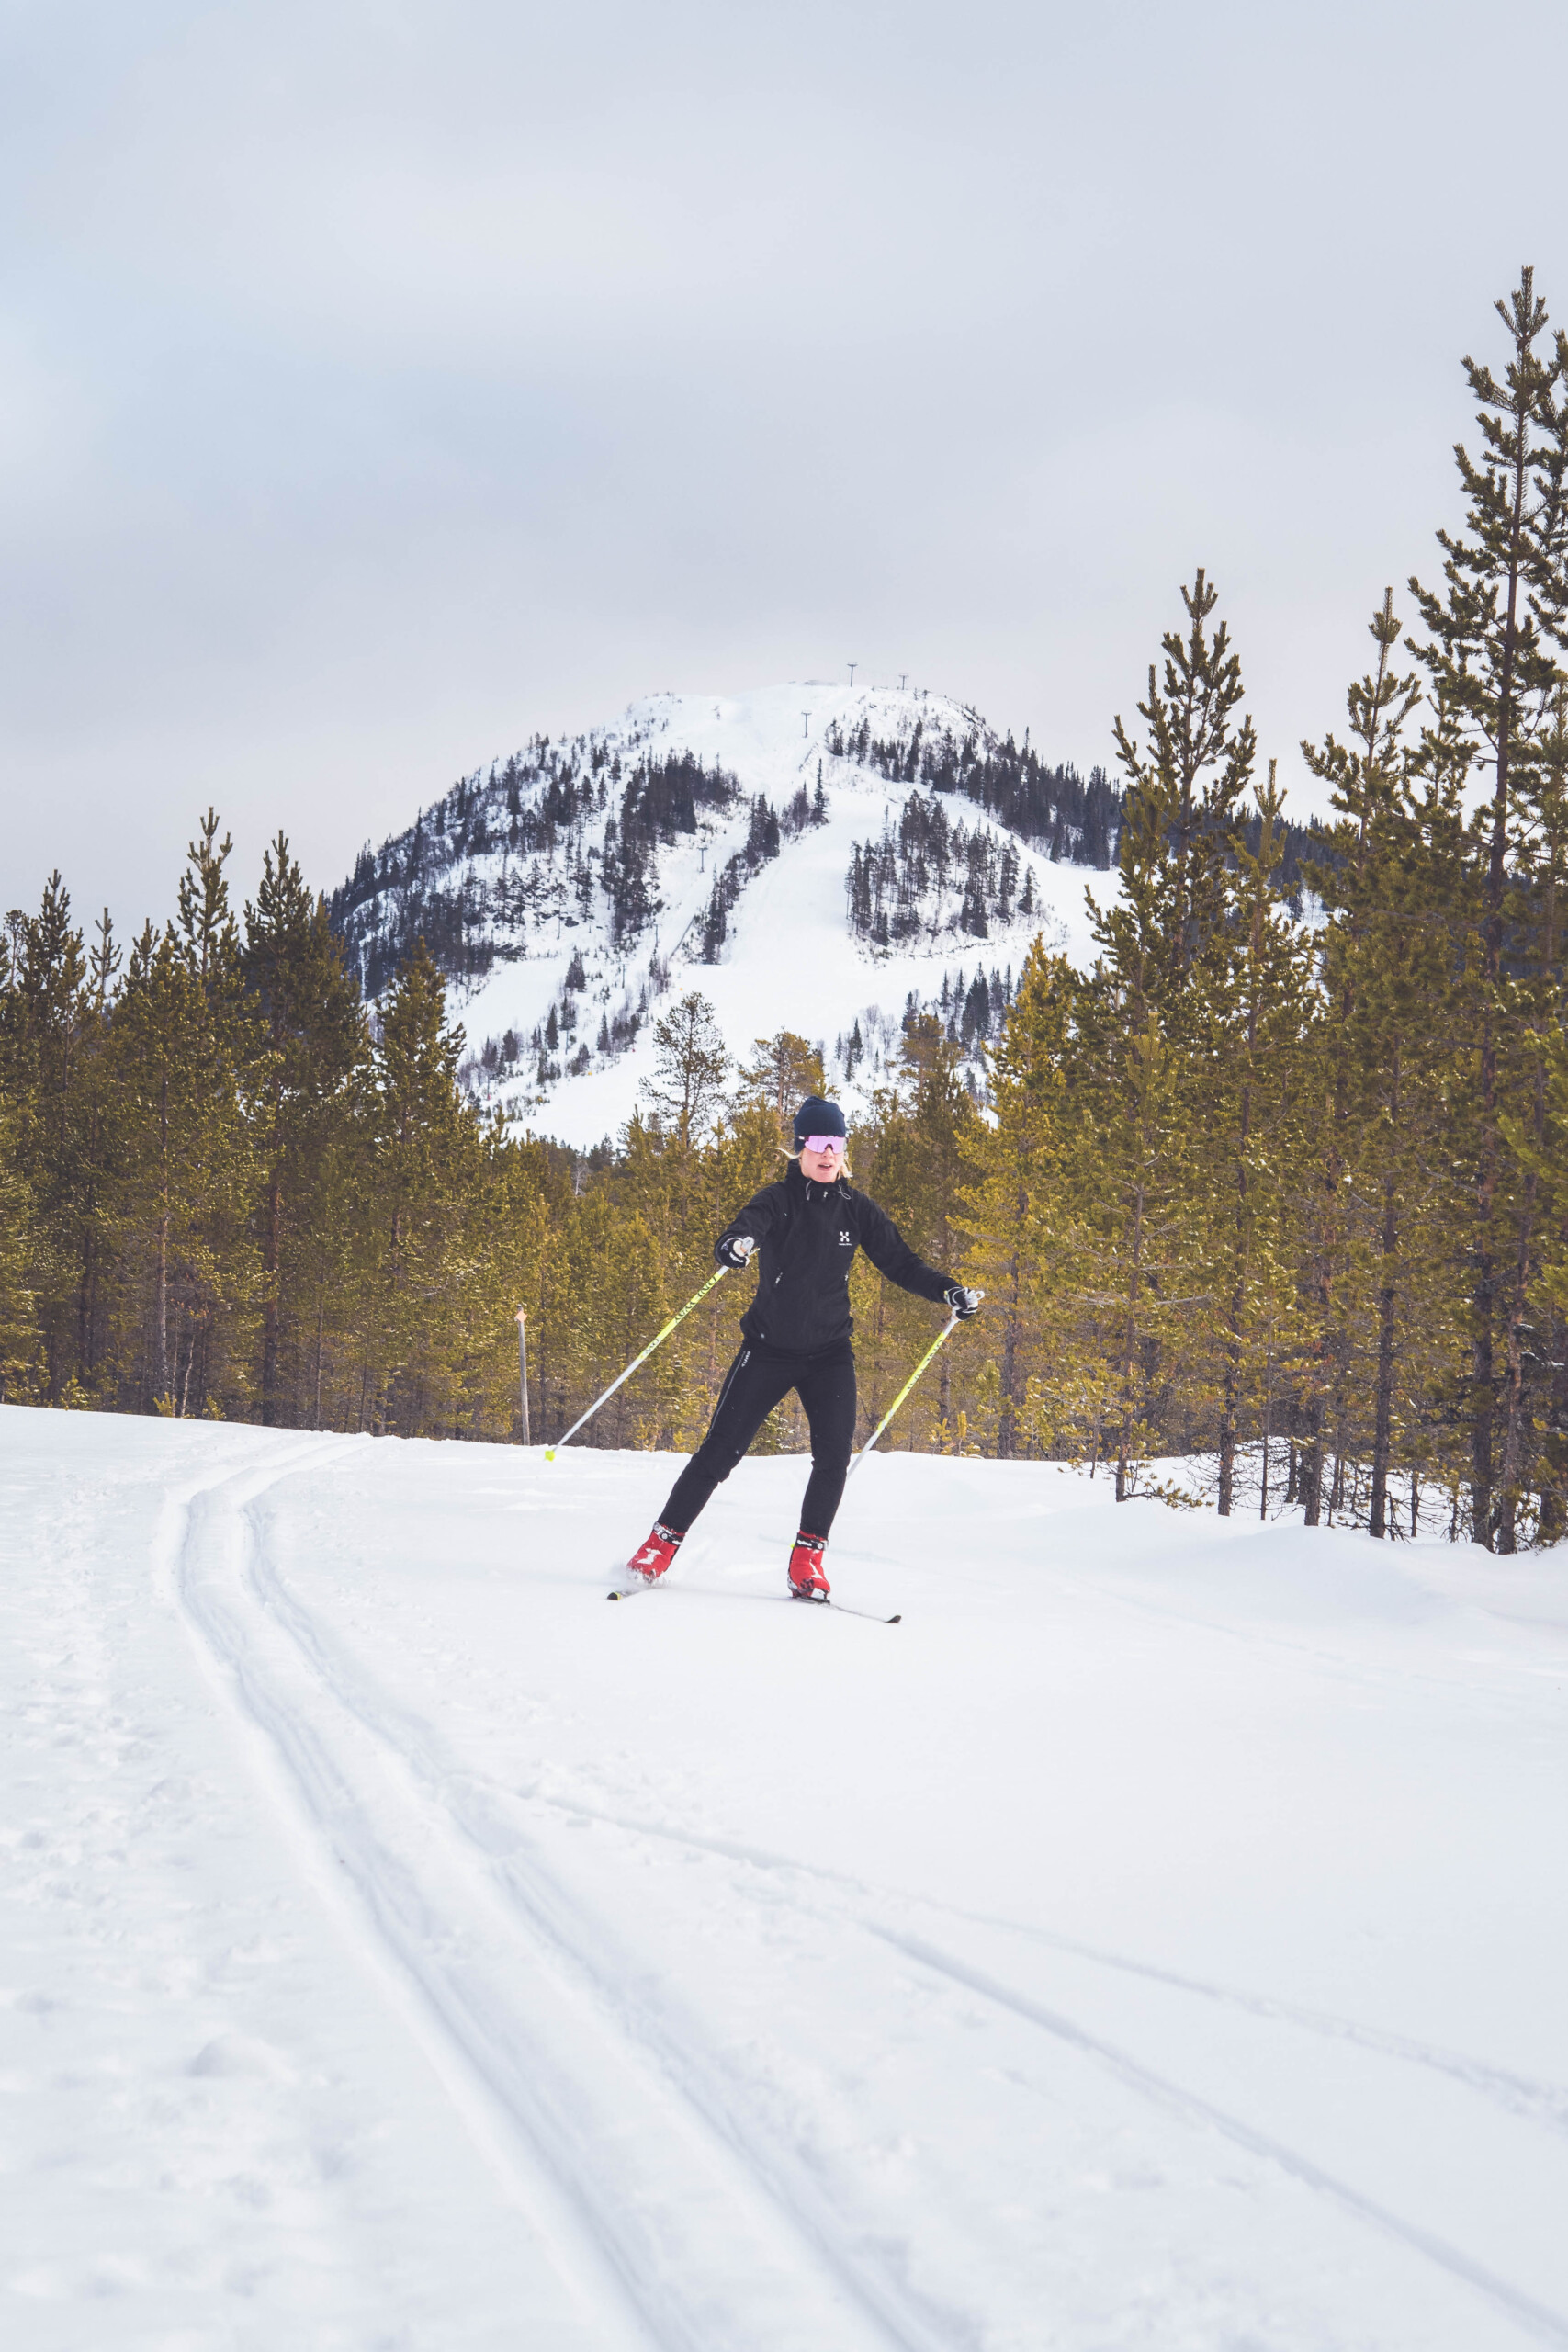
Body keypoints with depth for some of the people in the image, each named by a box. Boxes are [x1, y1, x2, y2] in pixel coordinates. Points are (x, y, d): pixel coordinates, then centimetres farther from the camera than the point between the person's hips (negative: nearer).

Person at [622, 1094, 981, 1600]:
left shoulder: (857, 1210, 3)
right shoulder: (779, 1200, -7)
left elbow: (900, 1263, 7)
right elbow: (746, 1228, -26)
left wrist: (948, 1291, -7)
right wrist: (734, 1246, -50)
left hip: (829, 1353, 2)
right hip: (769, 1348, -2)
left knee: (834, 1455, -14)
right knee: (720, 1451, -3)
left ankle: (807, 1559, -1)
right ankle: (662, 1543, 8)